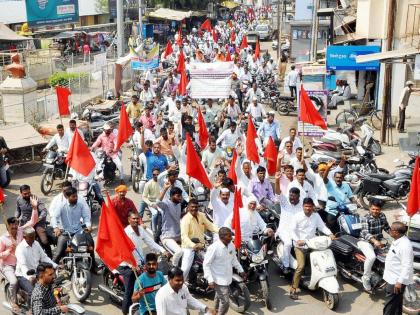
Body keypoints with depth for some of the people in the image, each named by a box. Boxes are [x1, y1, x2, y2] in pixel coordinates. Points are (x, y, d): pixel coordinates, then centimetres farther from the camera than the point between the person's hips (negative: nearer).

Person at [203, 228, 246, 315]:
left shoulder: (231, 245, -3)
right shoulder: (214, 248, -25)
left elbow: (234, 259, 16)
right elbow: (206, 264, -20)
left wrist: (241, 270, 18)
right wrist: (210, 280, -25)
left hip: (227, 278, 7)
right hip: (219, 280, -7)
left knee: (219, 297, 25)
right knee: (225, 302, -9)